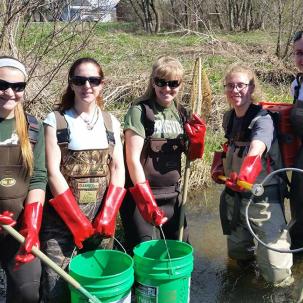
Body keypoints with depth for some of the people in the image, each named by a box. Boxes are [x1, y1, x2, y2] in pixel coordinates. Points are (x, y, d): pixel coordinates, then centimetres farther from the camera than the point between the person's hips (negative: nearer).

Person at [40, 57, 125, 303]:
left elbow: (118, 168, 5)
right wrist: (77, 221, -13)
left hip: (102, 214, 3)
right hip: (63, 215, -3)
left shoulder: (111, 122, 8)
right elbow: (52, 172, -9)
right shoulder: (55, 121, -3)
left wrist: (108, 214, -7)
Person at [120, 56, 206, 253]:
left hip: (172, 194, 6)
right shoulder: (140, 111, -10)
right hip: (140, 196, -6)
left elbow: (192, 156, 15)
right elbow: (133, 159, -16)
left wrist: (197, 138, -6)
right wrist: (147, 200, -21)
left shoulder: (181, 113, 7)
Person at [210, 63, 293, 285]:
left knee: (276, 275, -7)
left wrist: (246, 172, -56)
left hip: (263, 197, -6)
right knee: (238, 256, 20)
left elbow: (256, 148, -38)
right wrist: (218, 164, 6)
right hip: (234, 195, 7)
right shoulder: (229, 118, 5)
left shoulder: (262, 119, -17)